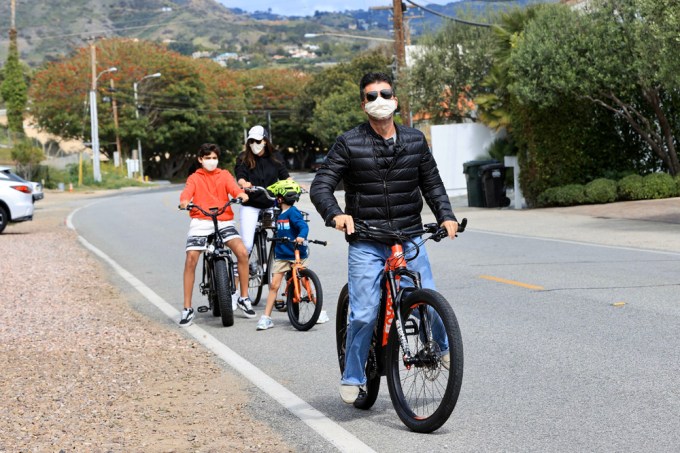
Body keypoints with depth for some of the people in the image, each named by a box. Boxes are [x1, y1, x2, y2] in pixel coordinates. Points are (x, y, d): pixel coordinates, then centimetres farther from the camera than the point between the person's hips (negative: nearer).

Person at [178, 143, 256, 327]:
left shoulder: (224, 175, 16)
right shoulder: (195, 177, 13)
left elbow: (232, 186, -4)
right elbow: (187, 191, -7)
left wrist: (241, 193, -28)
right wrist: (184, 200, -31)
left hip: (224, 220, 1)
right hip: (200, 221, -1)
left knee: (242, 252, -20)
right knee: (190, 260, -15)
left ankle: (244, 298, -3)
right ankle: (187, 308, -4)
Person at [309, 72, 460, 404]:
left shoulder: (415, 140, 7)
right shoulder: (349, 143, -3)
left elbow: (432, 184, 14)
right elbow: (320, 187, -8)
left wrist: (446, 216, -3)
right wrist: (336, 214, -27)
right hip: (366, 243, -2)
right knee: (364, 315, -9)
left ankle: (442, 347, 31)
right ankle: (353, 378, 13)